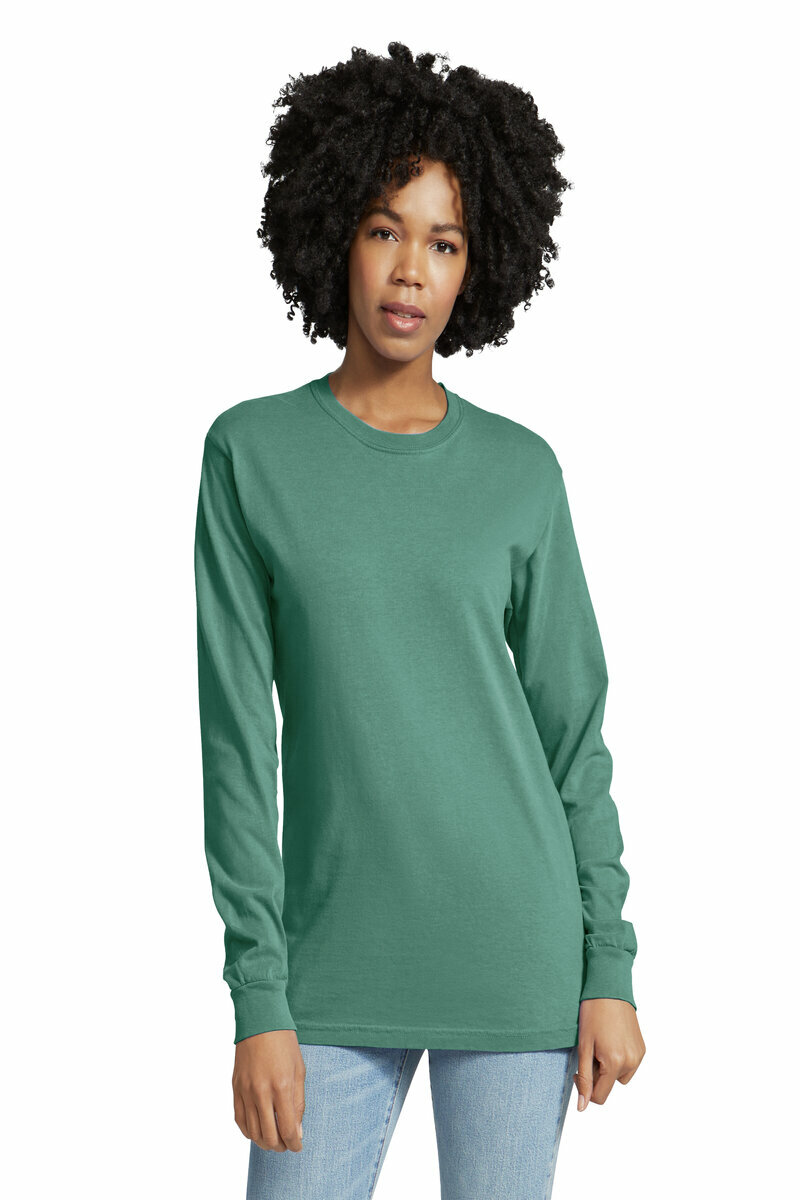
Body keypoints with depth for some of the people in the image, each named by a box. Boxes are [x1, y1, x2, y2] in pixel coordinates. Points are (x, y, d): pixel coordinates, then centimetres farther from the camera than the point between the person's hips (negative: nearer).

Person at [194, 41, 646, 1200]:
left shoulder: (522, 474, 2)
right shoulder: (251, 454, -1)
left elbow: (574, 732, 5)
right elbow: (237, 742, -4)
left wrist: (608, 969, 1)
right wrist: (259, 997, -8)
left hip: (518, 964, 1)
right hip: (339, 975, 0)